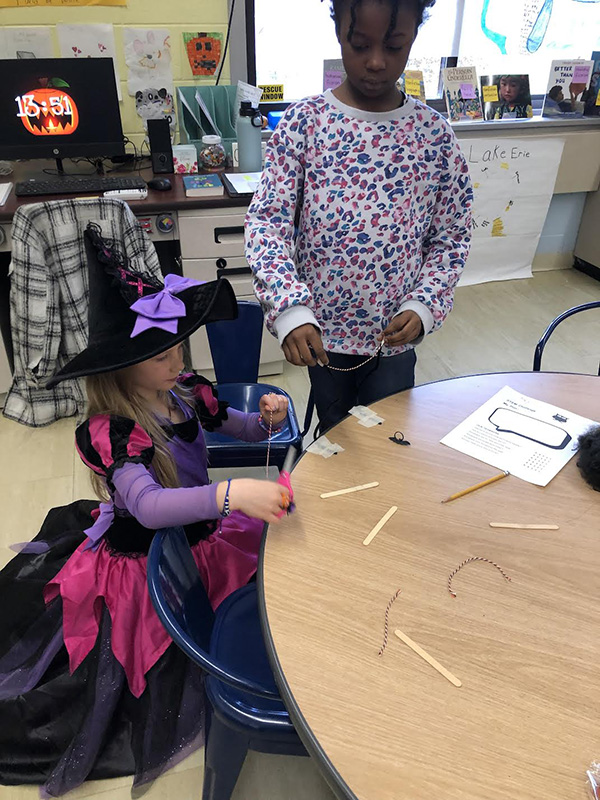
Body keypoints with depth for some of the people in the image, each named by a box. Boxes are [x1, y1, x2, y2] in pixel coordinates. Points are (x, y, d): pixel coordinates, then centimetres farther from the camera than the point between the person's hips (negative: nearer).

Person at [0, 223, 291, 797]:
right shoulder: (114, 432, -27)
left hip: (198, 531, 7)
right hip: (145, 557, -7)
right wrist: (233, 493, -58)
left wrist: (266, 420, -13)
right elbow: (149, 506, -44)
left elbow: (232, 425, 10)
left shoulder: (185, 390, -6)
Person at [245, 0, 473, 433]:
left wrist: (423, 305, -15)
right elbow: (267, 220, -13)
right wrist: (290, 308, -28)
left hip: (397, 334, 1)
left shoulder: (433, 133, -5)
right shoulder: (303, 121, -9)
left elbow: (452, 235, 1)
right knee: (335, 433, 21)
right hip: (321, 329, 0)